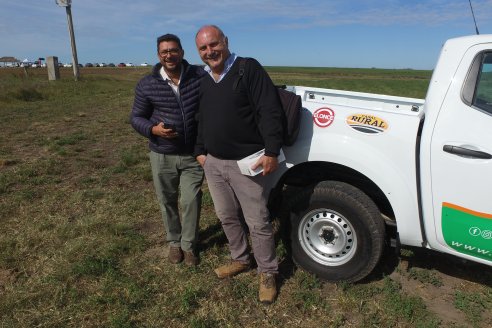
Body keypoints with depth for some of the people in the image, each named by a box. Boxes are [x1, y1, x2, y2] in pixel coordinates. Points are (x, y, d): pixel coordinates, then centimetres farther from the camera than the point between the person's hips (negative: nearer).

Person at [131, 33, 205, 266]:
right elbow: (136, 117, 4)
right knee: (167, 201, 14)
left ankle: (189, 244, 26)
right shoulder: (147, 85, -4)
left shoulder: (200, 76, -6)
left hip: (193, 154, -1)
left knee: (191, 201, 3)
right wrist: (153, 130, -18)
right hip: (162, 155, 1)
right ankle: (174, 242, 36)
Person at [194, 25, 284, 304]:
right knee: (227, 217, 18)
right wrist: (201, 151, 17)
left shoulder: (249, 69, -9)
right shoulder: (204, 82, 13)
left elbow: (270, 111, -15)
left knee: (258, 222, 2)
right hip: (213, 163, 7)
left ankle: (268, 273, 22)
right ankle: (240, 259, 39)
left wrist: (271, 152, -19)